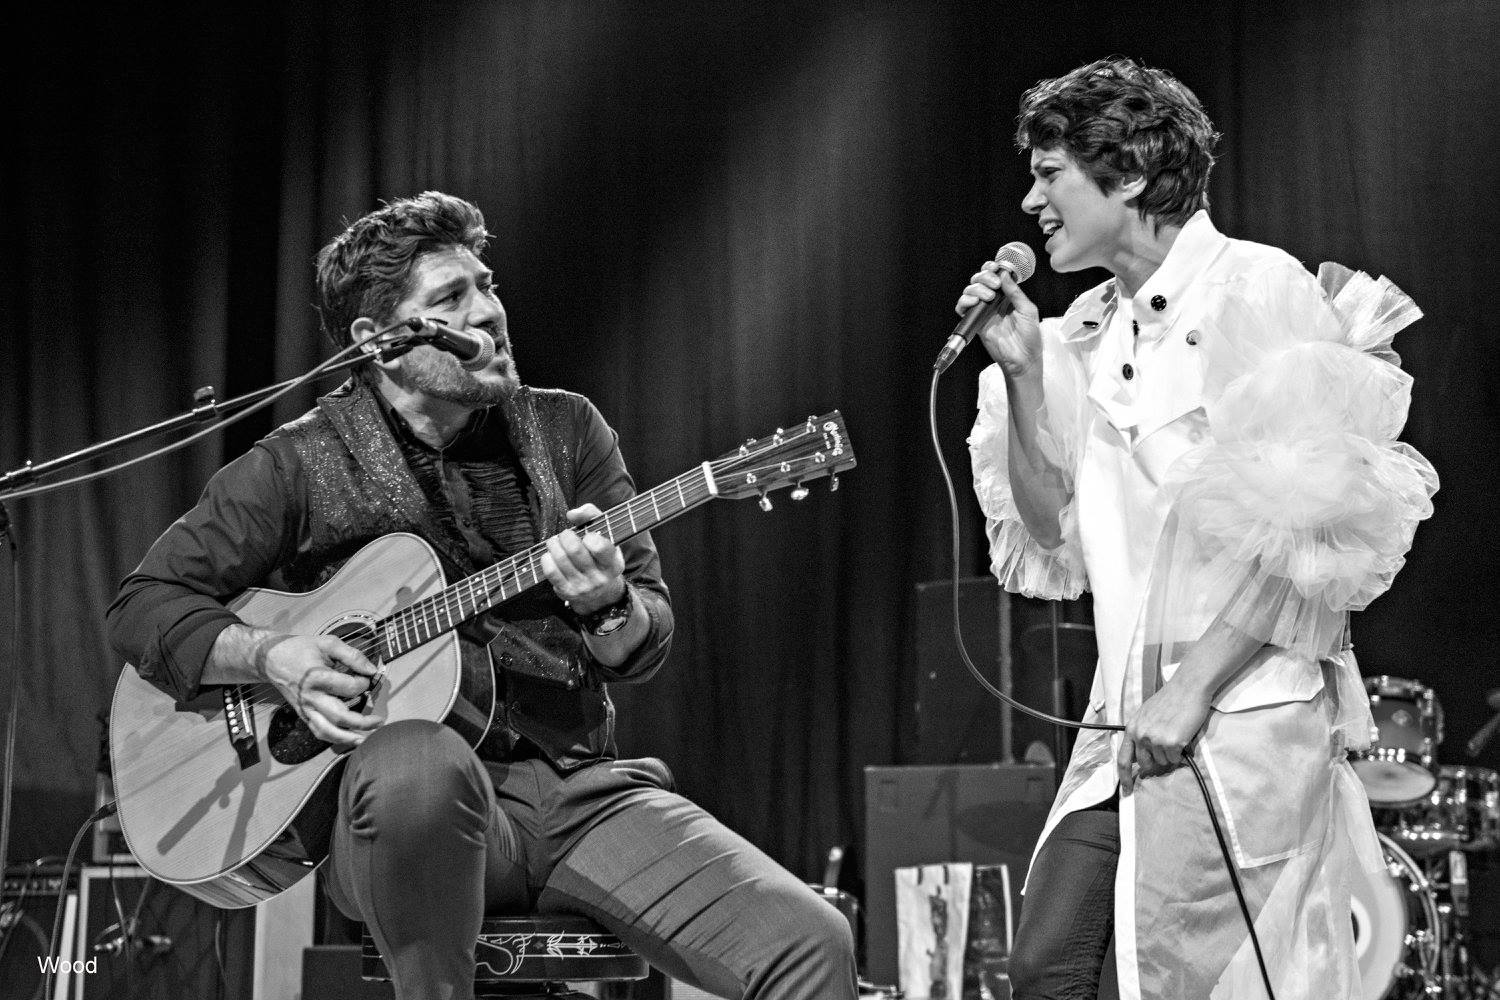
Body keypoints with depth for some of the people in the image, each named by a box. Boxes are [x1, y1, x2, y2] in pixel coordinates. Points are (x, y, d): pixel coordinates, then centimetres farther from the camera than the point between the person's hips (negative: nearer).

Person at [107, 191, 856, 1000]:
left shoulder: (566, 432, 11)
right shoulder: (301, 466, 1)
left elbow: (646, 647, 10)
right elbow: (143, 605, 5)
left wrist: (607, 607, -14)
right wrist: (267, 656, -13)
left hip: (575, 785, 2)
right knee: (416, 764, -43)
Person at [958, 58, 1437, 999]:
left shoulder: (1259, 289, -7)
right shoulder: (1089, 336, 15)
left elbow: (1310, 525, -13)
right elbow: (1055, 538, 13)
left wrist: (1194, 690, -16)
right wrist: (1022, 375, 2)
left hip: (1247, 713, -7)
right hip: (1128, 722, 7)